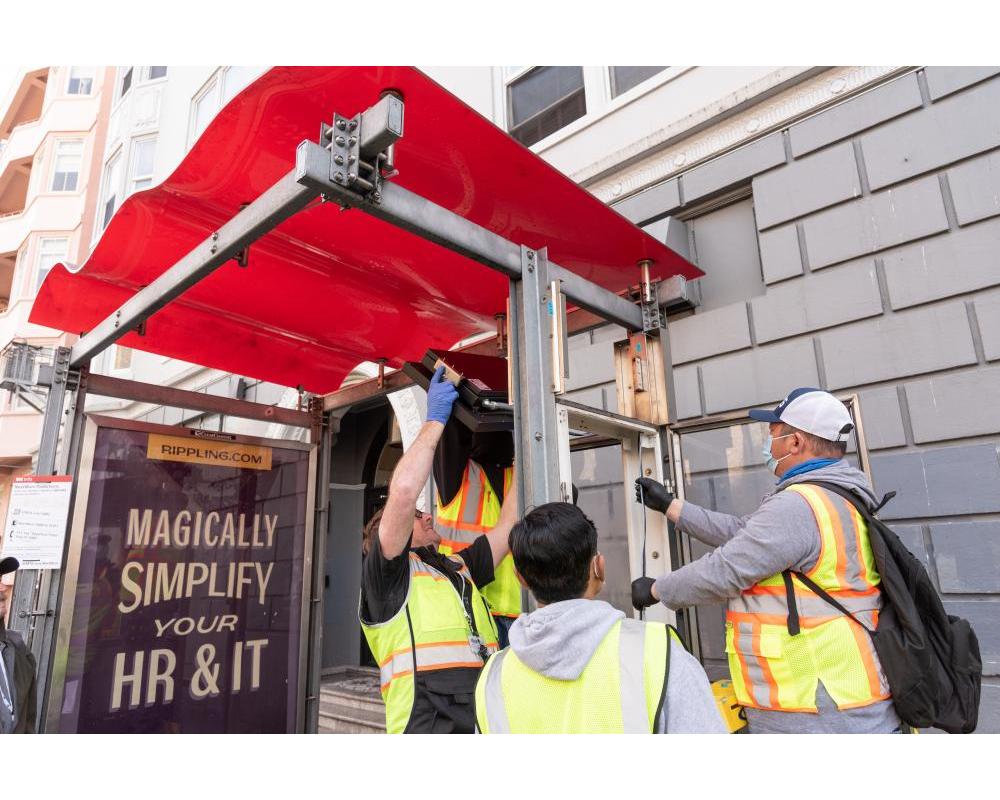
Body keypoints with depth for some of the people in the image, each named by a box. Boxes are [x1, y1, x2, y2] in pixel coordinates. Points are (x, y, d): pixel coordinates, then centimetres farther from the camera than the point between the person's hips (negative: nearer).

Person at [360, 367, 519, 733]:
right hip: (428, 726, -6)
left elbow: (509, 525, 20)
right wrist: (435, 419, -2)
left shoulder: (461, 568, 20)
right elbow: (403, 492, -12)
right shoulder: (384, 573, 3)